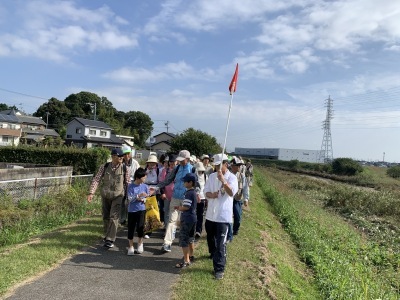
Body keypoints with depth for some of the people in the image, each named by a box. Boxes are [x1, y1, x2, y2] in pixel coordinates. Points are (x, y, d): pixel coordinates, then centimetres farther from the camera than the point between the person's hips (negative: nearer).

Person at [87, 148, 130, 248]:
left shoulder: (124, 169, -6)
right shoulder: (104, 167, -4)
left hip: (117, 196, -2)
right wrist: (91, 193, -13)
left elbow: (128, 183, 1)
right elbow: (96, 179, -4)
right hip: (105, 196, 2)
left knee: (114, 217, -10)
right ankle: (107, 236, 33)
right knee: (105, 217, 14)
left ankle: (110, 240, -4)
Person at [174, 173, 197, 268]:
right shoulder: (194, 192, 10)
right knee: (190, 238, 21)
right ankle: (190, 256, 34)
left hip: (187, 219, -10)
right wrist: (180, 206, 9)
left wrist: (178, 208, -5)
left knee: (183, 239, -6)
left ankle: (186, 261, -4)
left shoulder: (188, 193, -20)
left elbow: (186, 207, -23)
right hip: (193, 218, 10)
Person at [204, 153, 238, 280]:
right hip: (210, 214, 6)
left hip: (223, 216, -6)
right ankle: (213, 253, 51)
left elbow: (231, 193, -27)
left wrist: (223, 180, -41)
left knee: (221, 244, -6)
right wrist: (211, 195, -19)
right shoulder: (212, 176, 5)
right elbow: (206, 192, 4)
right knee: (210, 238, 23)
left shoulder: (232, 177, -11)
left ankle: (219, 269, 2)